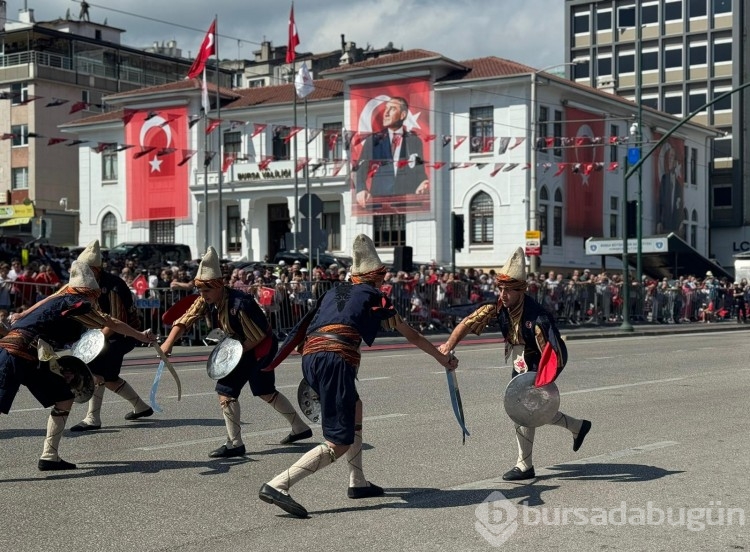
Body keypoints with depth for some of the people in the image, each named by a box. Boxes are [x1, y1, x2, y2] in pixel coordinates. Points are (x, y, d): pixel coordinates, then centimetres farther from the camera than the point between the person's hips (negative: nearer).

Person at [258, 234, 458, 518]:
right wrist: (443, 358, 37)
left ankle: (358, 483, 32)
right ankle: (277, 486, -19)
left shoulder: (335, 292, 28)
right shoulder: (375, 296, 15)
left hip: (310, 356, 7)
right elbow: (412, 336, 24)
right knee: (340, 443, -6)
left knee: (355, 408, 30)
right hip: (336, 358, -7)